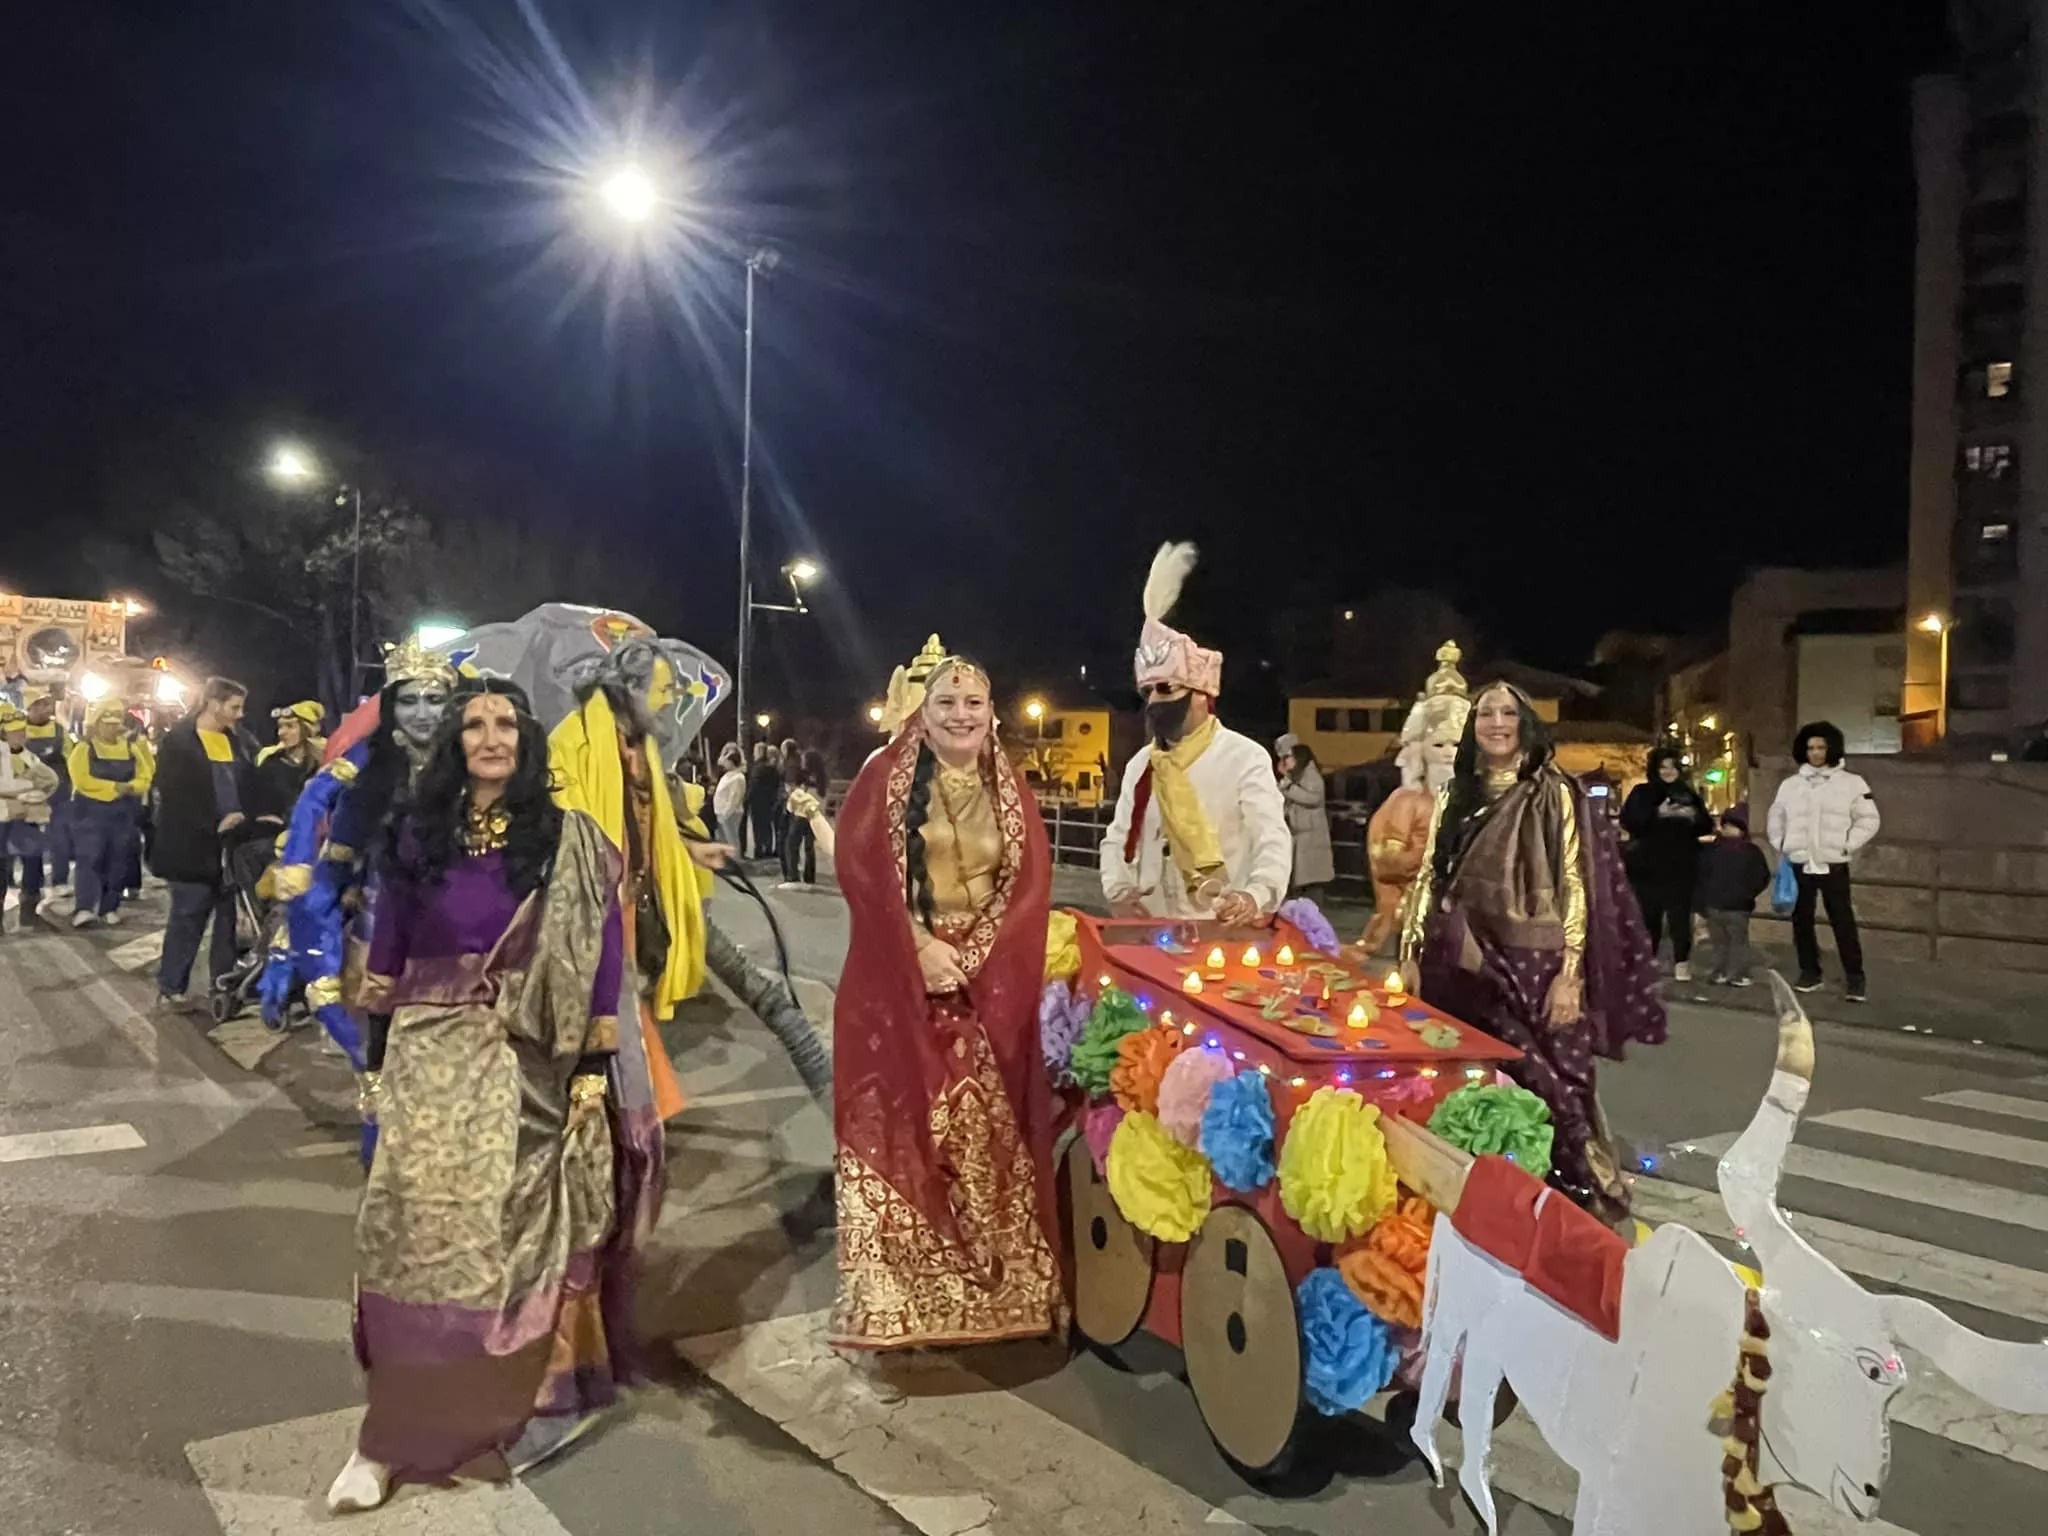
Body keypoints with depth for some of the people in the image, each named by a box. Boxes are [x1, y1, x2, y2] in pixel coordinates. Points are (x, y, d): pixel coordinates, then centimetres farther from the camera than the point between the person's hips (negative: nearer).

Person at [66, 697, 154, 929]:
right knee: (90, 859, -11)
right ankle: (84, 910, -17)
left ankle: (109, 909, 14)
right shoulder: (84, 748, -2)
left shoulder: (131, 749, 11)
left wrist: (129, 787, -15)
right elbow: (81, 780, -15)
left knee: (117, 862, 7)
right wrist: (115, 786, -19)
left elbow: (145, 778, 6)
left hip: (124, 813, 5)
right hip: (91, 811, -4)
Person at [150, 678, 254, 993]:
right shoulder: (179, 739, -4)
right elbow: (174, 795, -10)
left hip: (233, 843, 5)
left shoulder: (236, 740, 13)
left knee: (229, 916, 6)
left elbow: (249, 787, 13)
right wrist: (213, 826, -15)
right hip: (194, 846, -5)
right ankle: (170, 987, 13)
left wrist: (244, 818, -5)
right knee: (188, 916, 2)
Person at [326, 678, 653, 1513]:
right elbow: (387, 950, 8)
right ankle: (397, 1429, 9)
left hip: (529, 1068, -2)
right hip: (431, 1058, 2)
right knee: (417, 1232, -1)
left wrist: (596, 1066, -9)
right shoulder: (418, 834, 4)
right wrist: (377, 1053, 6)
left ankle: (506, 1404, 25)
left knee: (514, 1233, 7)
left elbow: (601, 952, -5)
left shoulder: (567, 839, -3)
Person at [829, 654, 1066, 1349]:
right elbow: (859, 868, -8)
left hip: (992, 984, 3)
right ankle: (901, 1292, 11)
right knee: (904, 1129, 0)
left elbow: (1033, 881, 1)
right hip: (898, 982, -2)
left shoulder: (1010, 788, 10)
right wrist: (920, 946, -17)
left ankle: (999, 1285, 16)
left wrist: (974, 954, -12)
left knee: (991, 1134, 4)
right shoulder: (885, 776, 1)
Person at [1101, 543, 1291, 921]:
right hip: (1150, 936, 6)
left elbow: (1273, 838, -17)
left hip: (1223, 935, -5)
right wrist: (1118, 891, -7)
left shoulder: (1246, 757, -8)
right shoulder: (1141, 763, 12)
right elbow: (1118, 839, 14)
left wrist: (1257, 895, -38)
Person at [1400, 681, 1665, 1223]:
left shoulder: (1553, 793, -3)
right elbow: (1430, 877, 12)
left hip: (1532, 965, -4)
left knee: (1543, 1086, -1)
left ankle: (1574, 1195, 16)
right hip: (1464, 967, 4)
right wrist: (1412, 954, 6)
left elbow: (1574, 886, -6)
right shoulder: (1454, 795, 10)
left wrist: (1570, 973, -12)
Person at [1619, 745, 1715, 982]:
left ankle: (1682, 962, 4)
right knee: (1649, 916, 2)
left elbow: (1707, 826, 9)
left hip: (1681, 867, 1)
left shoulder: (1689, 794, 10)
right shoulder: (1641, 793, 4)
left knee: (1680, 916, -3)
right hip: (1648, 866, -1)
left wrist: (1694, 818, -13)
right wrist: (1657, 814, -21)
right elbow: (1628, 821, -10)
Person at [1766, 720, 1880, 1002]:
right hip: (1799, 865, 4)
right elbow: (1776, 818, 18)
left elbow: (1868, 820, -1)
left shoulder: (1851, 782, -1)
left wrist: (1847, 846, -8)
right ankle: (1809, 972, 18)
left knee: (1843, 922, -5)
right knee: (1801, 920, 8)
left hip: (1833, 865, -4)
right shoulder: (1790, 785, 8)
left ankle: (1854, 978, -1)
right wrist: (1782, 845, 6)